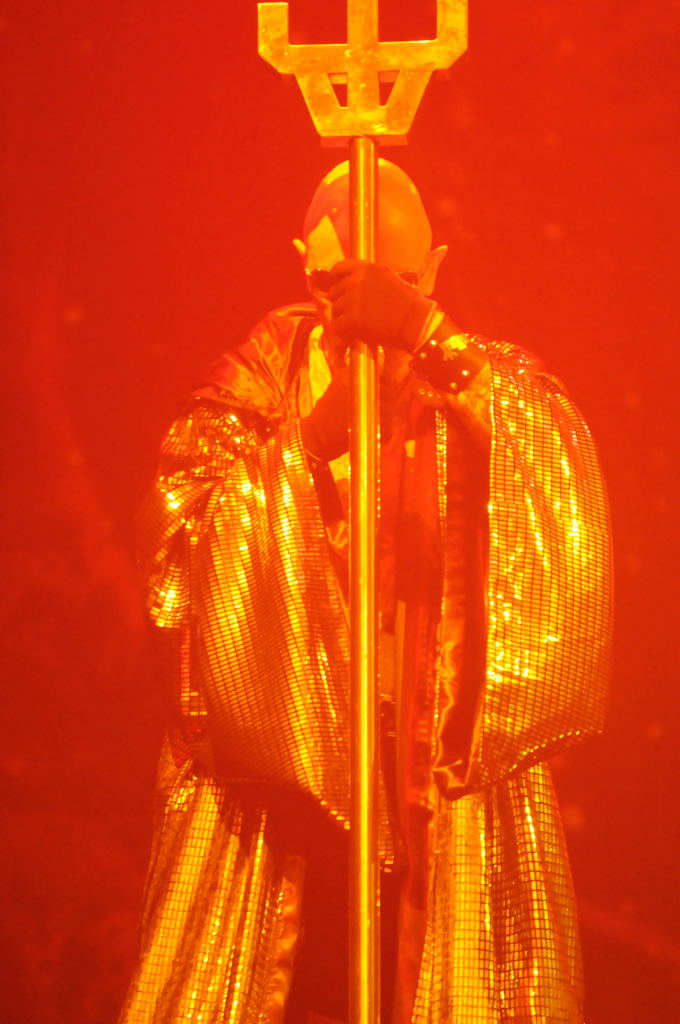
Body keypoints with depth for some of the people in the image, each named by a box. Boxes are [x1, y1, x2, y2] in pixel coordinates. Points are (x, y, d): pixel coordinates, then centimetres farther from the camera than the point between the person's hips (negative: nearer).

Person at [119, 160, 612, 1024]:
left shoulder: (482, 377, 4)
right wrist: (310, 436, -17)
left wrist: (427, 336, -26)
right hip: (278, 747, 0)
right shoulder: (270, 364, 3)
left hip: (448, 767, 0)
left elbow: (559, 465, -16)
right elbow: (178, 507, -6)